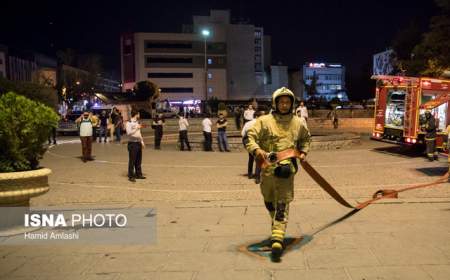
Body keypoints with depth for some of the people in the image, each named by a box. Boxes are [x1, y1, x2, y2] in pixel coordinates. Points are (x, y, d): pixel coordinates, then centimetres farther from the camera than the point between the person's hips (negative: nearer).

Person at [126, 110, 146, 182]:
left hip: (138, 143, 8)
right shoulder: (129, 123, -10)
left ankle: (138, 174, 22)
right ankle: (131, 176, 2)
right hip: (132, 143, -7)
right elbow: (128, 133, -21)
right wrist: (136, 129, -28)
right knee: (132, 160, -4)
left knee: (139, 160, 12)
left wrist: (142, 142, 18)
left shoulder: (137, 122, 15)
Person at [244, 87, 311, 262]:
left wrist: (303, 152, 12)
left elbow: (306, 138, 28)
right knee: (269, 202, 18)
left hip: (287, 169, 0)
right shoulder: (264, 121, -1)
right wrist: (256, 149, -27)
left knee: (282, 205, -8)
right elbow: (249, 137, -9)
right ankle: (276, 224, 47)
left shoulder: (299, 123, 9)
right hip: (267, 168, 1)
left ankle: (277, 239, -11)